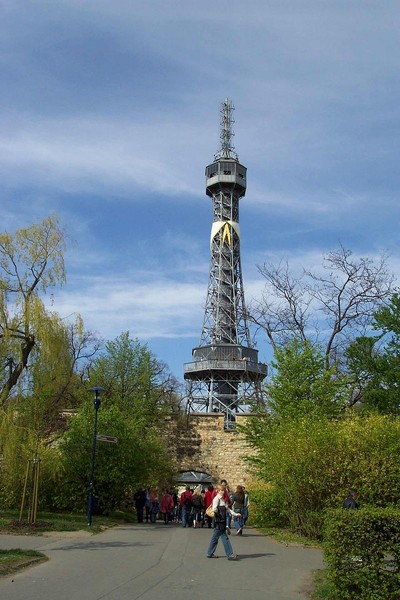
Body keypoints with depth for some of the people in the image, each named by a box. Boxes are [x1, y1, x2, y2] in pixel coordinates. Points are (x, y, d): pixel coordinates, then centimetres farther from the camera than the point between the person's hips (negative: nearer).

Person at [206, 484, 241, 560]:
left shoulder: (222, 499, 17)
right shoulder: (216, 499, -12)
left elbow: (227, 509, 22)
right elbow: (215, 509, -23)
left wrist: (235, 514, 17)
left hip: (222, 521, 9)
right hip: (219, 522, -9)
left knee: (215, 538, 14)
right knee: (225, 538, -7)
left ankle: (210, 553, 21)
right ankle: (230, 555, -4)